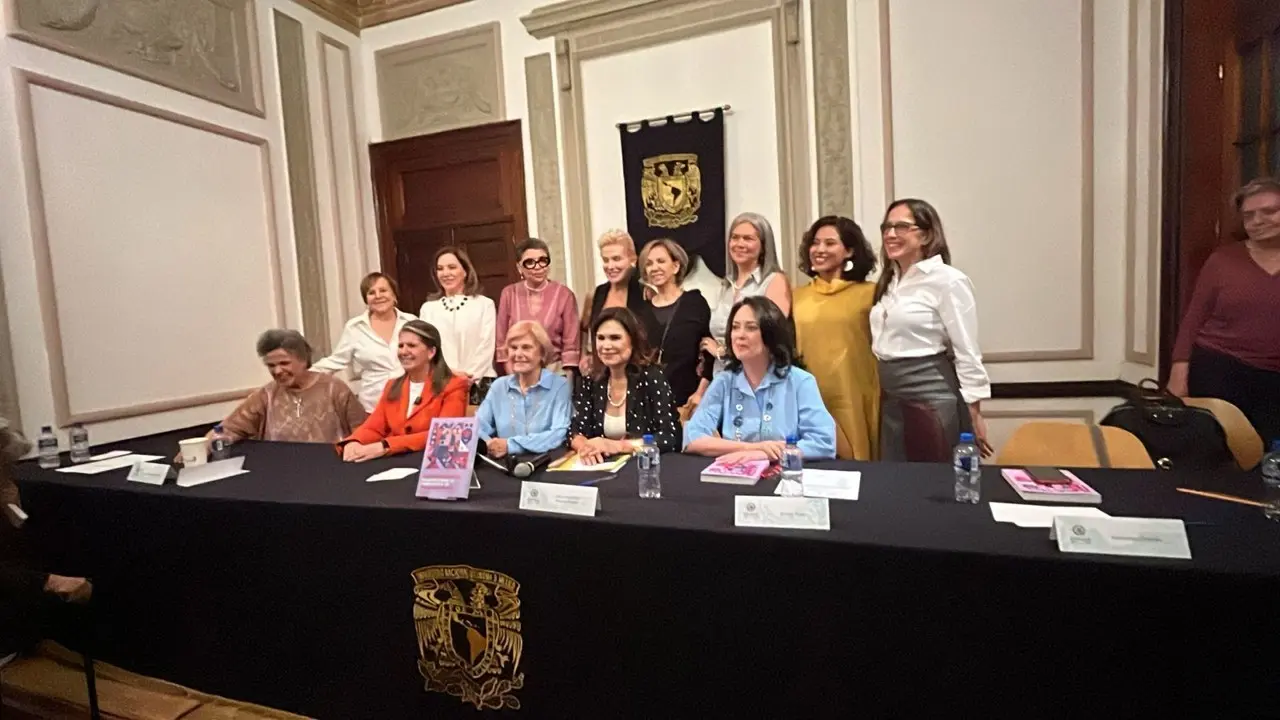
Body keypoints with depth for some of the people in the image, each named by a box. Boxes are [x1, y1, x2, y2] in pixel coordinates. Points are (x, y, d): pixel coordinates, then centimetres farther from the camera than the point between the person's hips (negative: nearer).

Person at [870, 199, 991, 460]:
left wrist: (974, 417, -10)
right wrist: (883, 395, 12)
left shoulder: (948, 280, -12)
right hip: (891, 400, 7)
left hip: (933, 398, -7)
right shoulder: (889, 280, 11)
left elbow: (967, 353, -12)